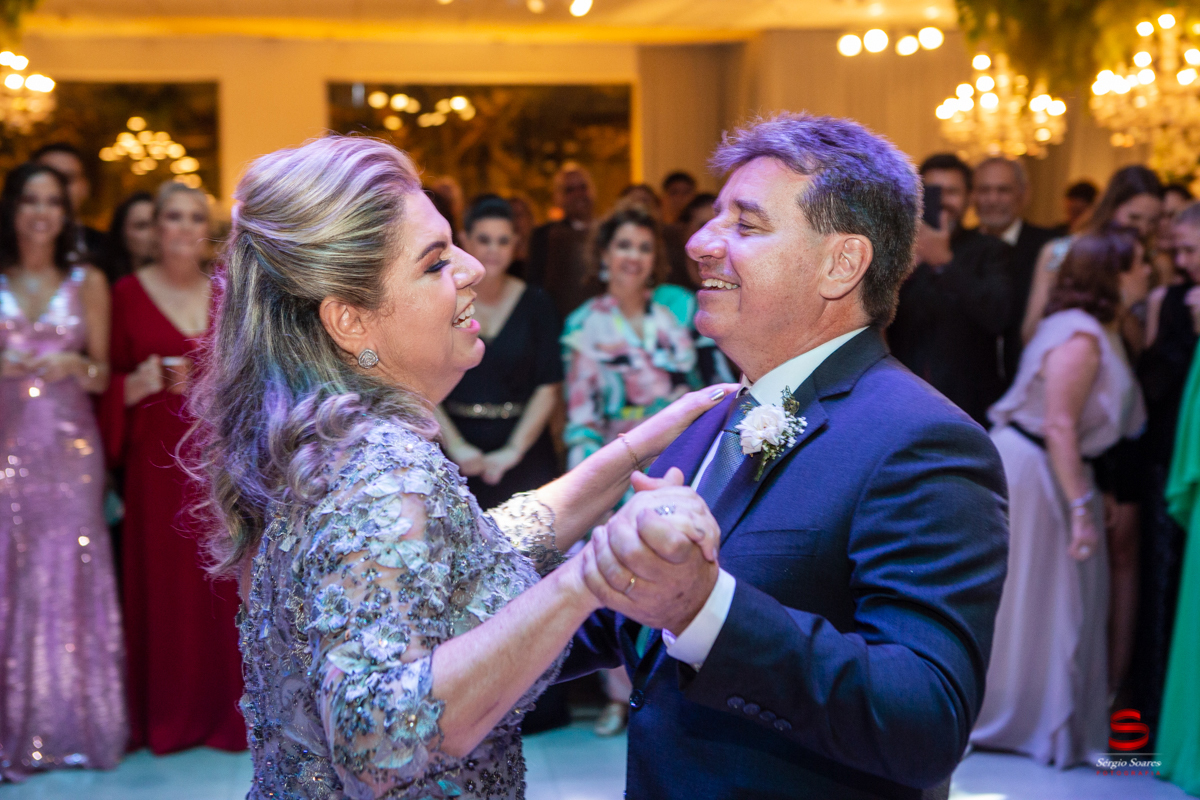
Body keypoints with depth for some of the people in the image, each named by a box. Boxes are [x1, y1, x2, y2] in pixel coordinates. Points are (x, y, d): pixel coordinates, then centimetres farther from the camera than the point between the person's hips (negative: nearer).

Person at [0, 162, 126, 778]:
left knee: (69, 577, 1)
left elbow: (102, 375, 10)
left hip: (70, 449, 0)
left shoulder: (88, 283, 7)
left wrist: (78, 366, -11)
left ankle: (72, 724, 12)